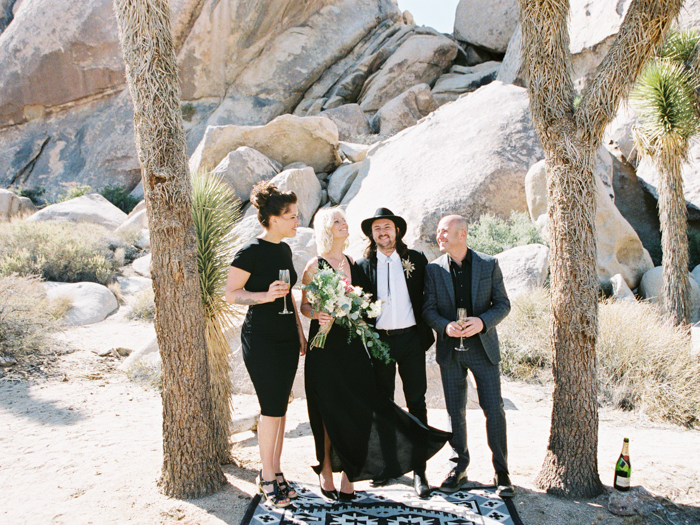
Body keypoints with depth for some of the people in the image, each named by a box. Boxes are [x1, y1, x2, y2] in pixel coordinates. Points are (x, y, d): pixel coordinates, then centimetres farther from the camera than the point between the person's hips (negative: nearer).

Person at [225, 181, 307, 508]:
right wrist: (265, 295, -24)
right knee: (271, 408, -3)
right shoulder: (251, 251, -12)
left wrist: (299, 331, 17)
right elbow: (231, 293, -10)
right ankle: (267, 477, 13)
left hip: (286, 338, 7)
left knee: (279, 407, 11)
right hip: (261, 338, -7)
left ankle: (275, 472, 22)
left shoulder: (284, 250, 11)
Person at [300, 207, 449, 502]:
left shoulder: (353, 263, 12)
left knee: (355, 409, 0)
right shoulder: (315, 266, -3)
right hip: (326, 346, -4)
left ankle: (348, 475, 11)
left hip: (352, 345, 4)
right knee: (328, 410, 2)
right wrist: (316, 314, -19)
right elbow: (304, 305, 0)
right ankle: (325, 472, 19)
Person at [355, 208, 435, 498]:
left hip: (410, 339, -1)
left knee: (416, 402, 4)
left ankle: (419, 469, 13)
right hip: (379, 341, 1)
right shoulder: (364, 265, 4)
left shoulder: (416, 259, 3)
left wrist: (426, 333, -2)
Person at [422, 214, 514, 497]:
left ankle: (501, 472, 16)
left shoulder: (488, 264, -1)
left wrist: (482, 321, -19)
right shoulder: (433, 269, 1)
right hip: (450, 349, 1)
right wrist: (445, 326, -20)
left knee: (494, 410, 0)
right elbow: (428, 309, 0)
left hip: (483, 346, -1)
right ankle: (459, 468, 26)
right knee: (455, 412, 10)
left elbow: (503, 303, 0)